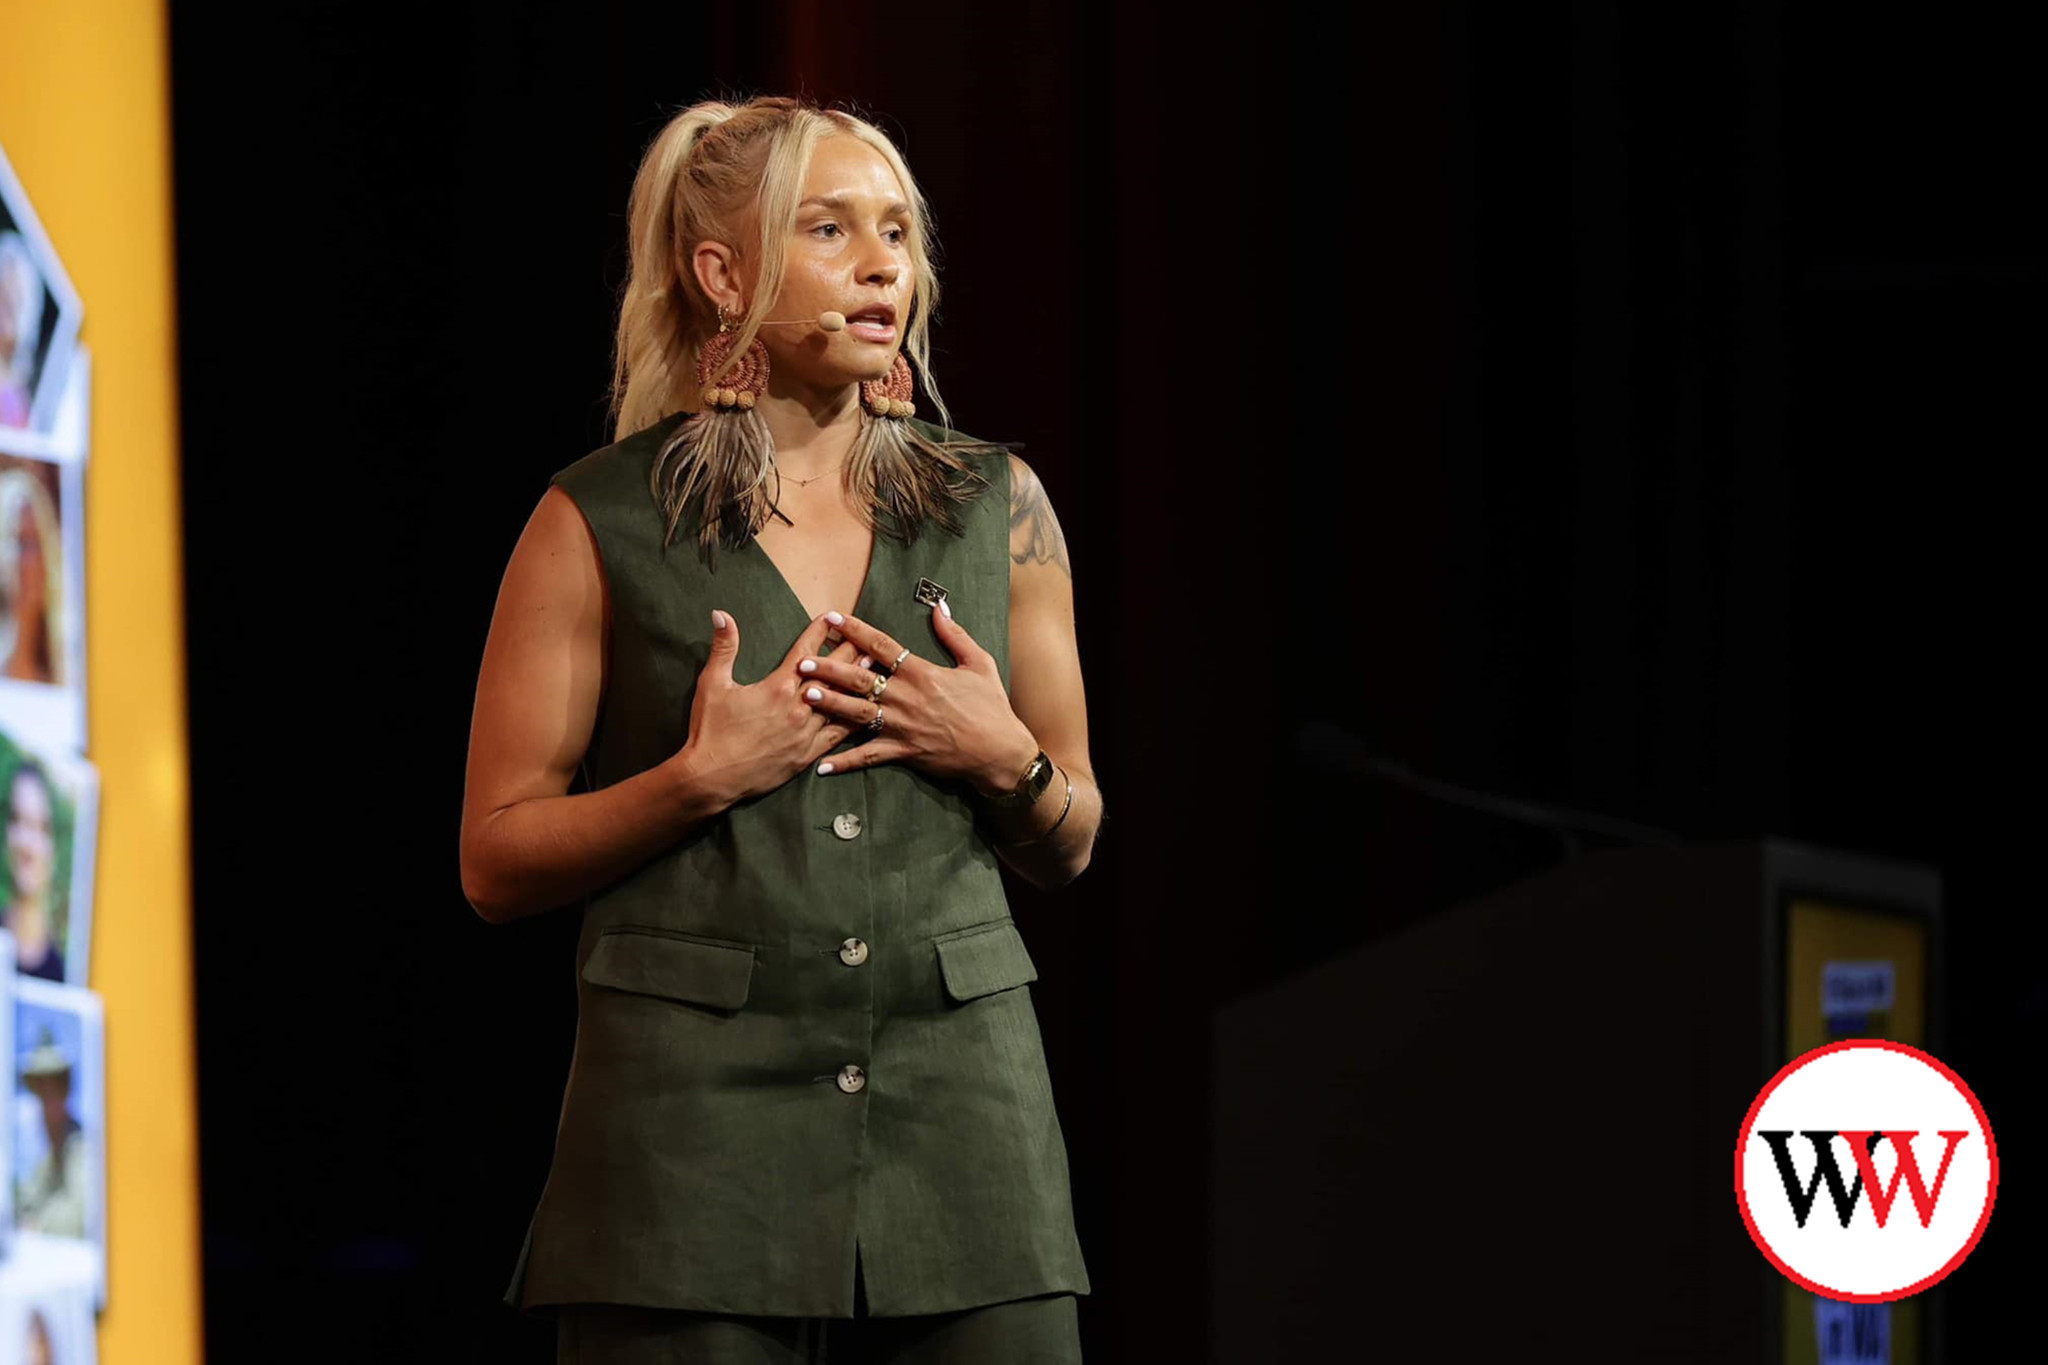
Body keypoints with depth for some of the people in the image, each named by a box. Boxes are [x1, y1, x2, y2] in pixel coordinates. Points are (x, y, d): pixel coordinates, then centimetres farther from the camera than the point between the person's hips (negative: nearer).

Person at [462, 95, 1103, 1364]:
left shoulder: (998, 506, 11)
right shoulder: (600, 526, 2)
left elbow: (1071, 847, 17)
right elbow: (498, 863, 1)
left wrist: (1008, 761, -4)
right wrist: (702, 779, -12)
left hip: (961, 1104, 3)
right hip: (694, 1119, -2)